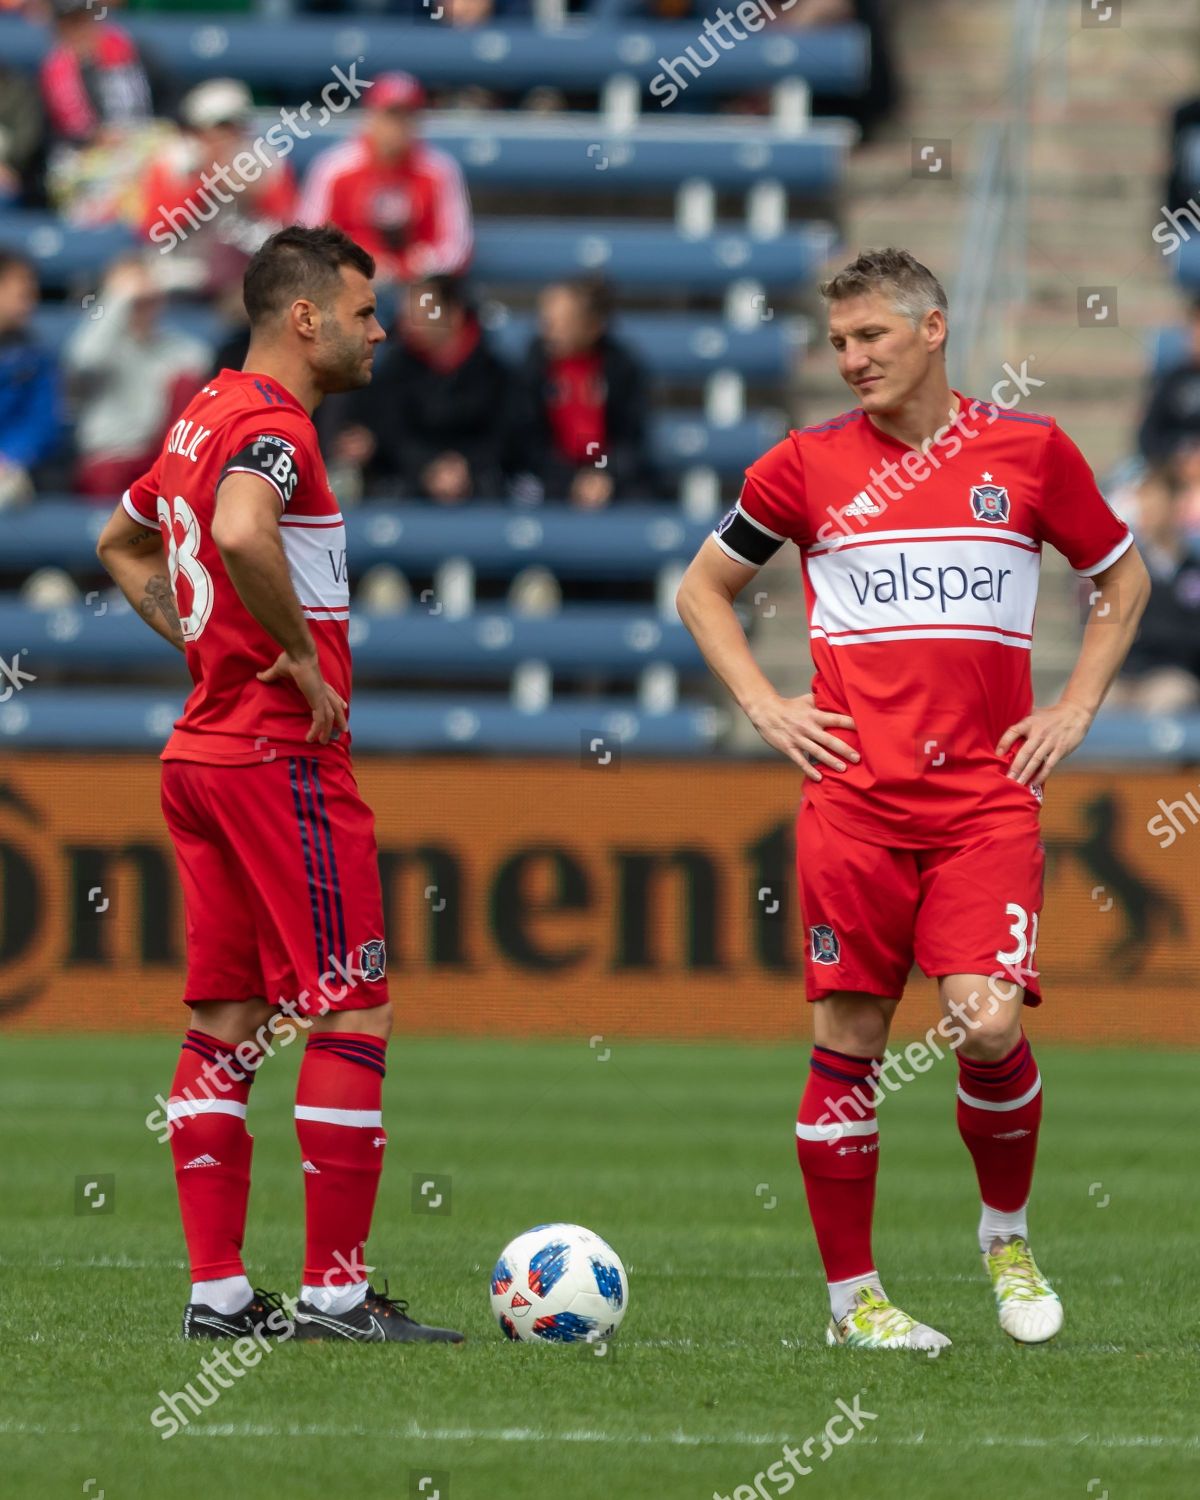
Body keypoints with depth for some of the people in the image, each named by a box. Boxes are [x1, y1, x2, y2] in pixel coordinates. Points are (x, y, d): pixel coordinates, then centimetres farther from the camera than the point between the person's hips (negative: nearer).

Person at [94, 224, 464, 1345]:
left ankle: (217, 1292, 8)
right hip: (284, 758, -10)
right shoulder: (273, 425, -14)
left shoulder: (202, 417, 16)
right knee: (353, 1017, -6)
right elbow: (242, 534, -36)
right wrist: (302, 656, -23)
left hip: (202, 750, 10)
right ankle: (335, 1294, -7)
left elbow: (122, 545, 32)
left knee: (226, 1027, 9)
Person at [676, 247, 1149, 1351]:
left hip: (989, 798, -1)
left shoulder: (1028, 450, 6)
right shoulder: (810, 464, 5)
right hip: (854, 796, 1)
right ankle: (852, 1294, 9)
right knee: (848, 1042, -1)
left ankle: (1007, 1233, 12)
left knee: (990, 1026, -15)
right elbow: (704, 587, 18)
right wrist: (766, 708, 6)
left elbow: (1122, 577, 20)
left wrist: (1075, 709, 9)